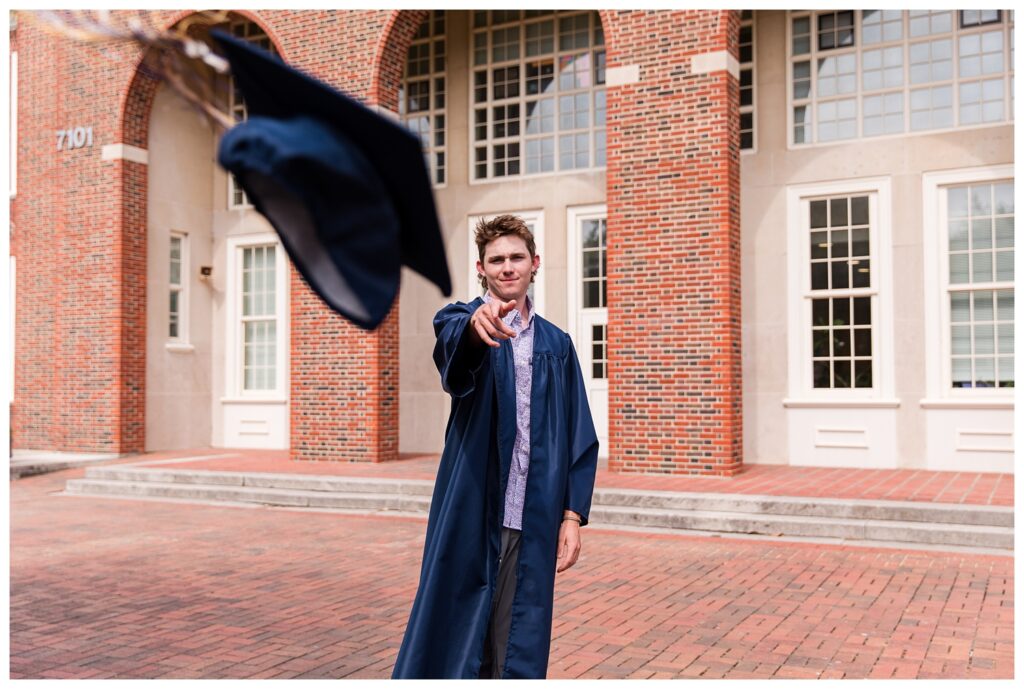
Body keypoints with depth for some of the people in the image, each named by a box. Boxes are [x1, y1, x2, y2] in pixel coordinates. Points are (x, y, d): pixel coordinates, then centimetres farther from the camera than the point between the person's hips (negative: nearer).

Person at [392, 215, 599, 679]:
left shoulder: (556, 344, 10)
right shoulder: (462, 320, 1)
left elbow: (580, 438, 10)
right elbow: (452, 338, -26)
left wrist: (572, 515, 0)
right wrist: (477, 324, -50)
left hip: (532, 523, 3)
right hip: (471, 516, -2)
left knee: (518, 648, 8)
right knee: (454, 637, 3)